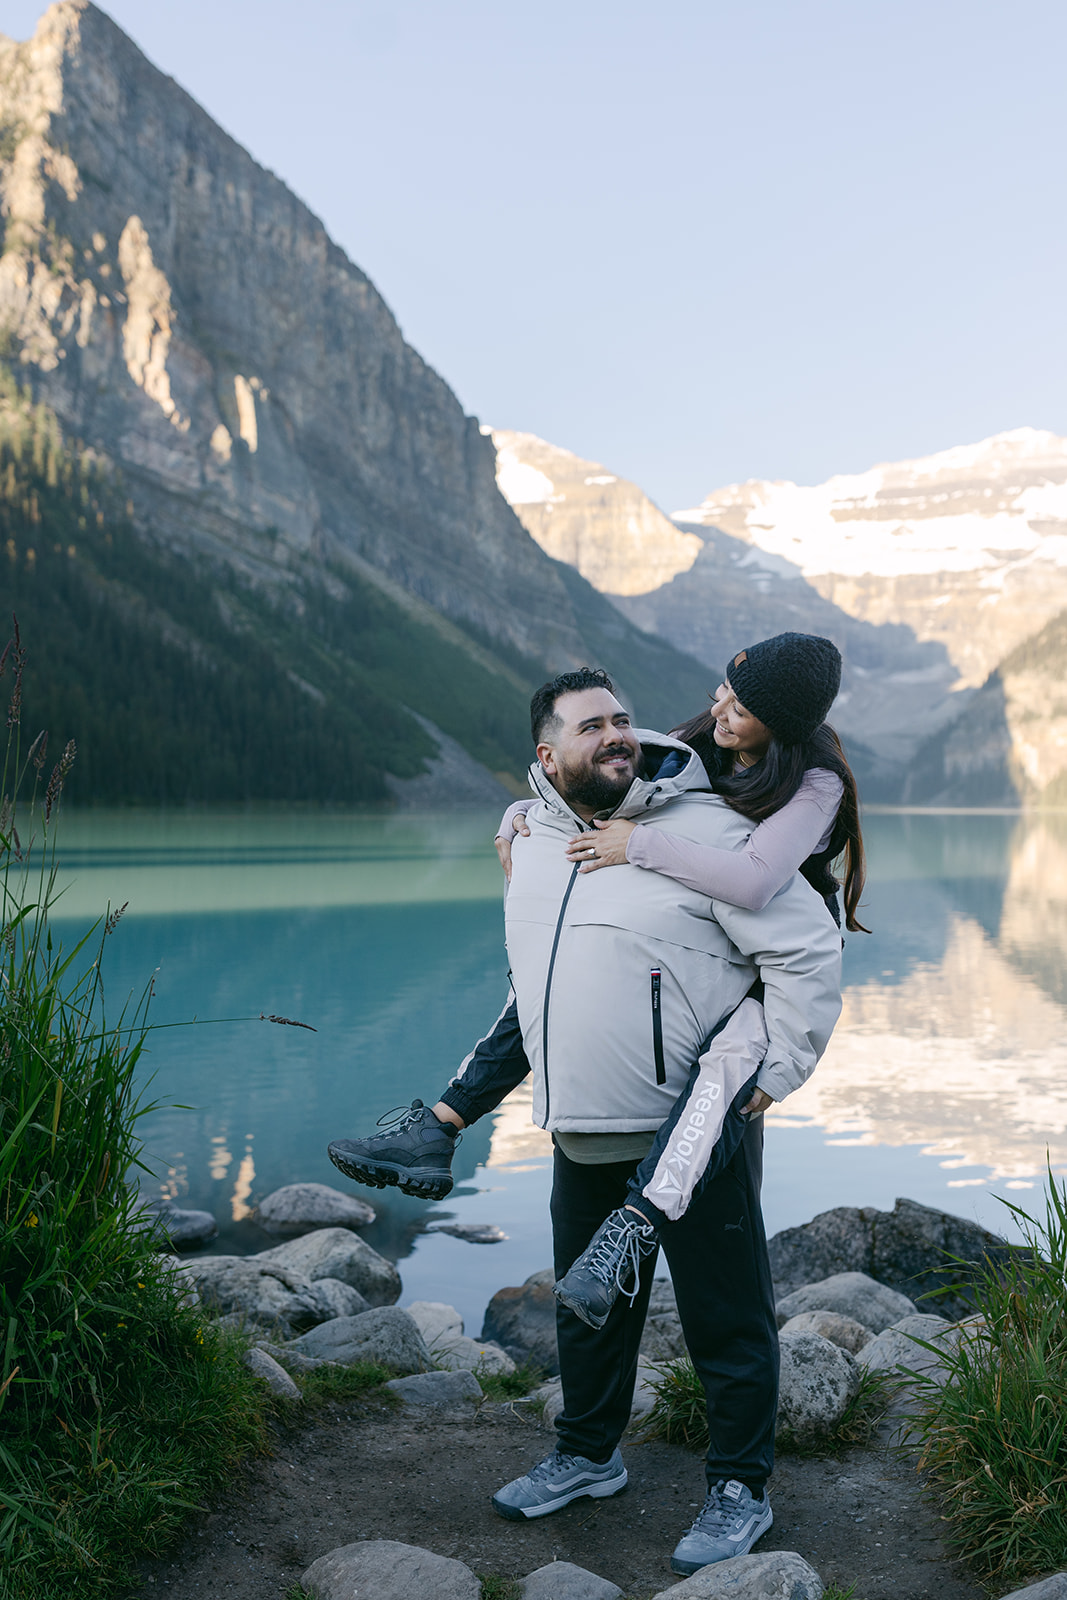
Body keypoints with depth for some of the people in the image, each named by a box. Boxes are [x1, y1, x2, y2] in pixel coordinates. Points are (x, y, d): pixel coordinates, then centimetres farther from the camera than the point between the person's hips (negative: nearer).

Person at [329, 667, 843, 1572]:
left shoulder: (704, 834, -15)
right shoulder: (534, 839, 6)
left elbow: (808, 948, -13)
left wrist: (777, 1071, -13)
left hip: (695, 1133, -6)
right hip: (583, 1135, 6)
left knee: (726, 1319, 5)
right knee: (589, 1307, 21)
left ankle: (741, 1490, 24)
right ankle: (588, 1455, 41)